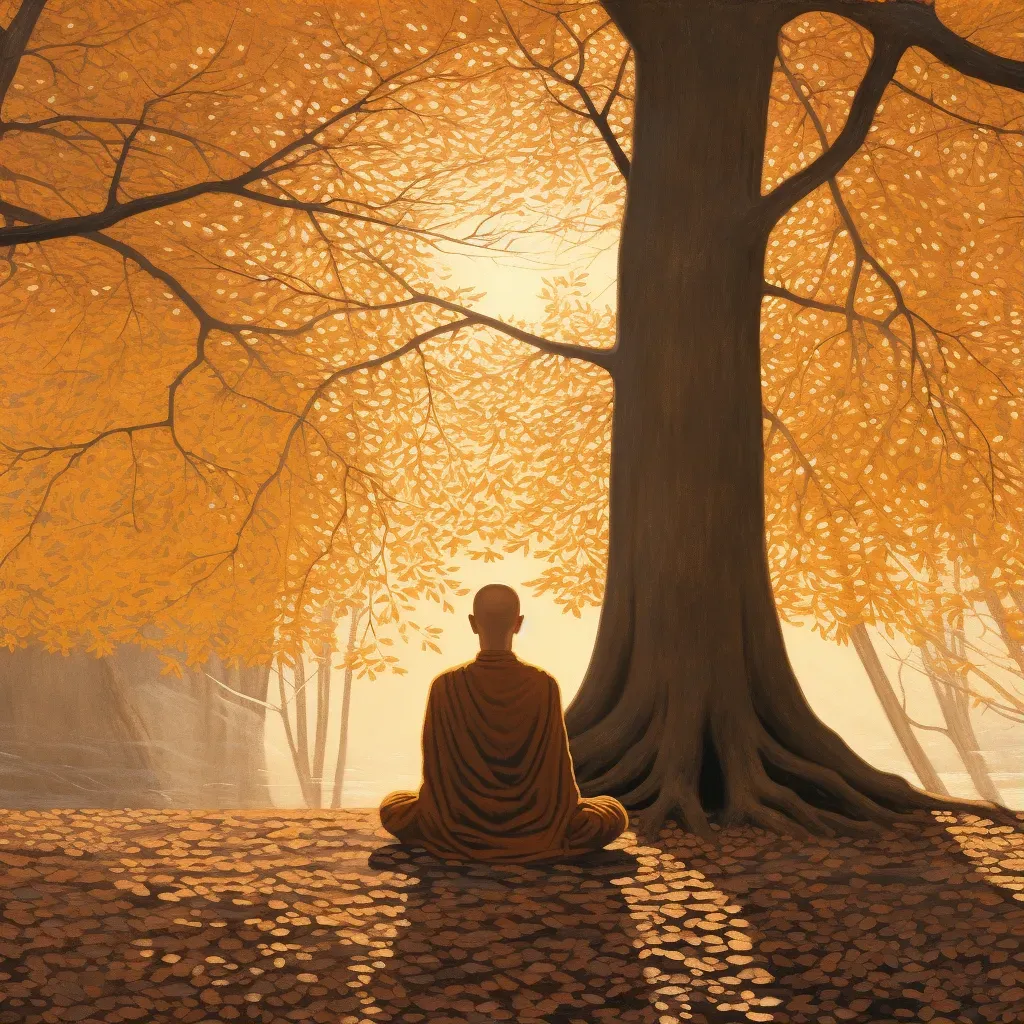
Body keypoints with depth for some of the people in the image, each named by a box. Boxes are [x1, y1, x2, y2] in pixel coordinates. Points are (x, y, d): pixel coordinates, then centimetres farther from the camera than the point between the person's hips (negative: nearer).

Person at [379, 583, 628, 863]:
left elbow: (435, 770, -6)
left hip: (460, 835, 0)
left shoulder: (445, 686, -14)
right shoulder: (544, 685, -14)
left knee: (392, 806, 28)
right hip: (536, 835, 0)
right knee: (614, 812, 24)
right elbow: (558, 768, -6)